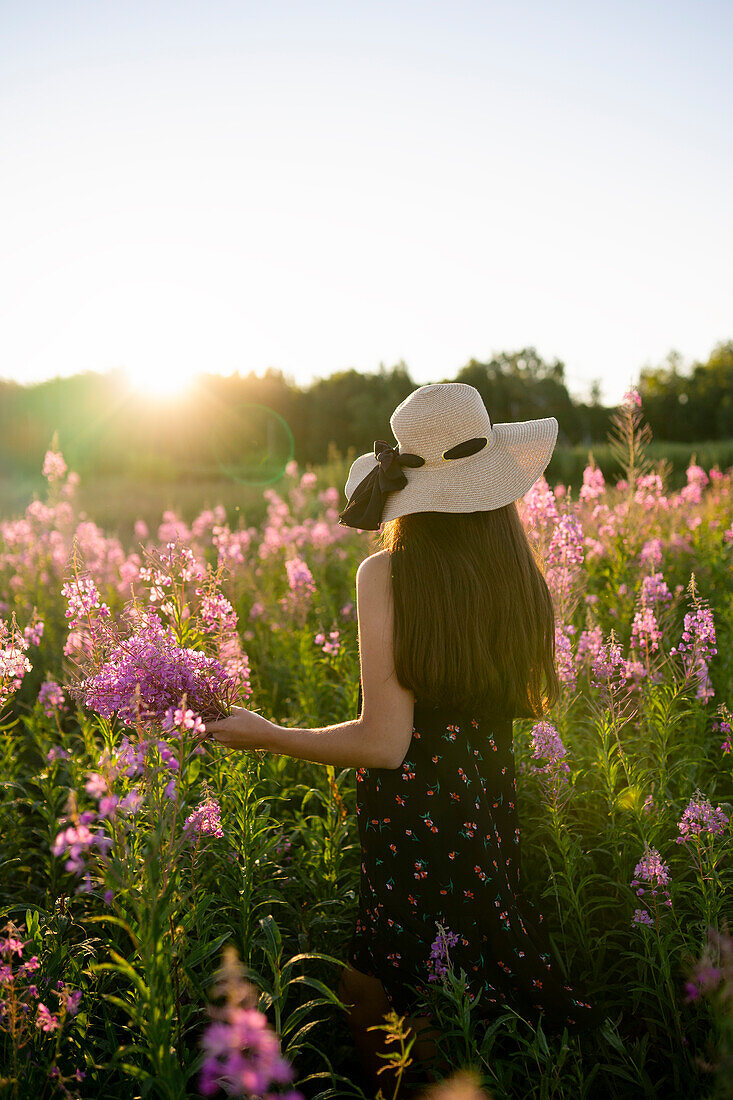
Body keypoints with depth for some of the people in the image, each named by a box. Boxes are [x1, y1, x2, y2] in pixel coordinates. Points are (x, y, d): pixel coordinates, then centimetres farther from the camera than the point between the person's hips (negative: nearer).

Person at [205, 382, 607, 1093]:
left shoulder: (386, 575, -17)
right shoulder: (520, 574, -2)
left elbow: (384, 744, -19)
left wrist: (264, 735, -6)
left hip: (413, 826, -6)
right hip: (490, 814, 7)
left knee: (372, 1006, 13)